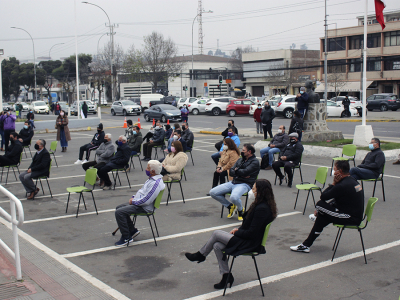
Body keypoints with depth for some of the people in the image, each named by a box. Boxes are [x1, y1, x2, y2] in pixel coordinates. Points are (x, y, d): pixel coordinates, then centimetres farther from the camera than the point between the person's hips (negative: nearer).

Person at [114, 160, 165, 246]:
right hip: (137, 202, 11)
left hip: (144, 207, -11)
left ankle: (126, 238, -9)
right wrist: (133, 197, 8)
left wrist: (133, 202, -15)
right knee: (119, 207, 20)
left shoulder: (156, 183, -25)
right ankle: (132, 230, 22)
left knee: (119, 212, -20)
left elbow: (146, 200, -28)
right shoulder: (152, 178, 9)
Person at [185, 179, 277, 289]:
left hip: (249, 244, -9)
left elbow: (251, 233, -24)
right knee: (217, 246, 2)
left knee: (216, 233, -3)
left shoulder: (262, 209, -25)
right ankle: (226, 275, 8)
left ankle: (200, 255, 20)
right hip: (247, 239, 9)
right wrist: (239, 229, 4)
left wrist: (236, 232, -9)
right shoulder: (259, 205, 6)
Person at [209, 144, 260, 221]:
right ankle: (230, 206, 13)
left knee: (234, 197, -39)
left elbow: (244, 172, -19)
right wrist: (241, 174, -8)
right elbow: (231, 172, 9)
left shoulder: (255, 162, -5)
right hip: (233, 182, 8)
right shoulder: (240, 160, 18)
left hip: (244, 184, -7)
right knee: (212, 192, -6)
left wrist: (236, 170, 1)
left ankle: (241, 210, -2)